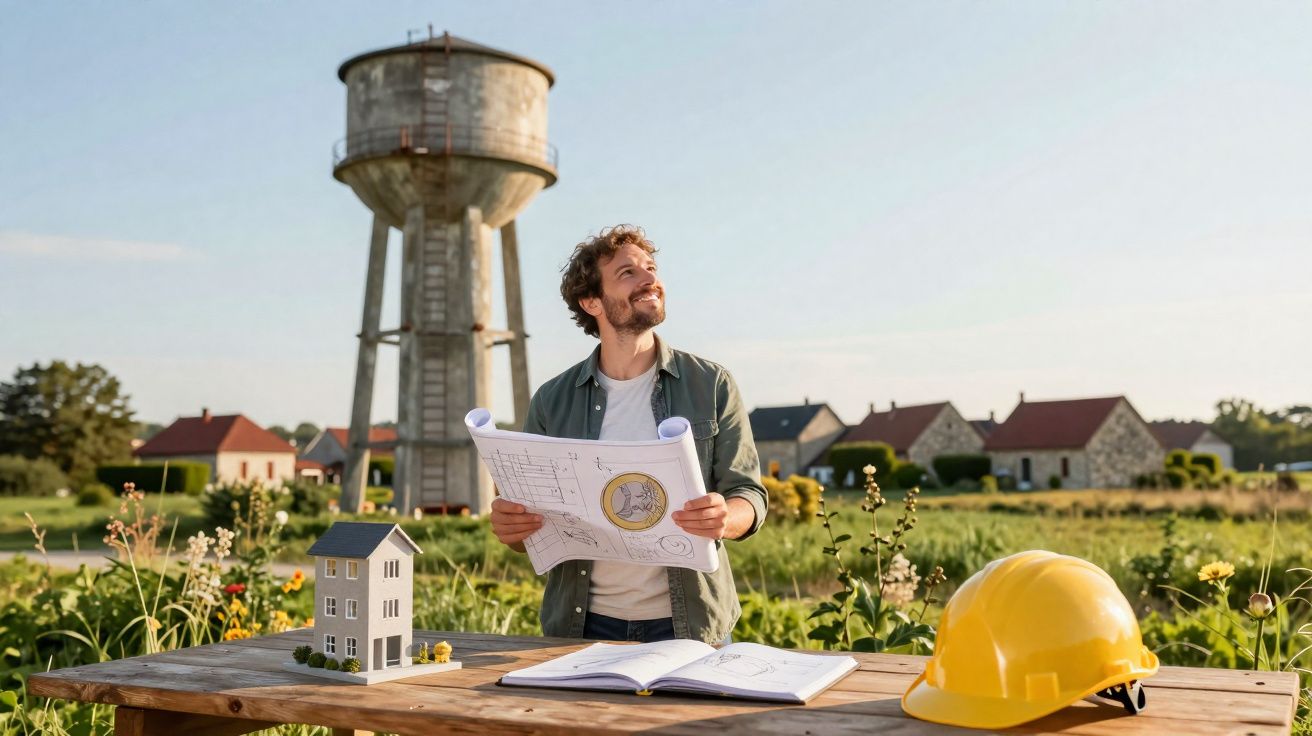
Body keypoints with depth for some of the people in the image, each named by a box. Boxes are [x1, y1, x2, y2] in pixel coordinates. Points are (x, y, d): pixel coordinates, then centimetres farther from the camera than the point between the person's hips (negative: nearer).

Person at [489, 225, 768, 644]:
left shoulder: (711, 385, 0)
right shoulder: (552, 401, 4)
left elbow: (749, 494, 0)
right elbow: (530, 521, 8)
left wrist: (725, 519, -24)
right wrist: (510, 528, -16)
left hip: (690, 624, -1)